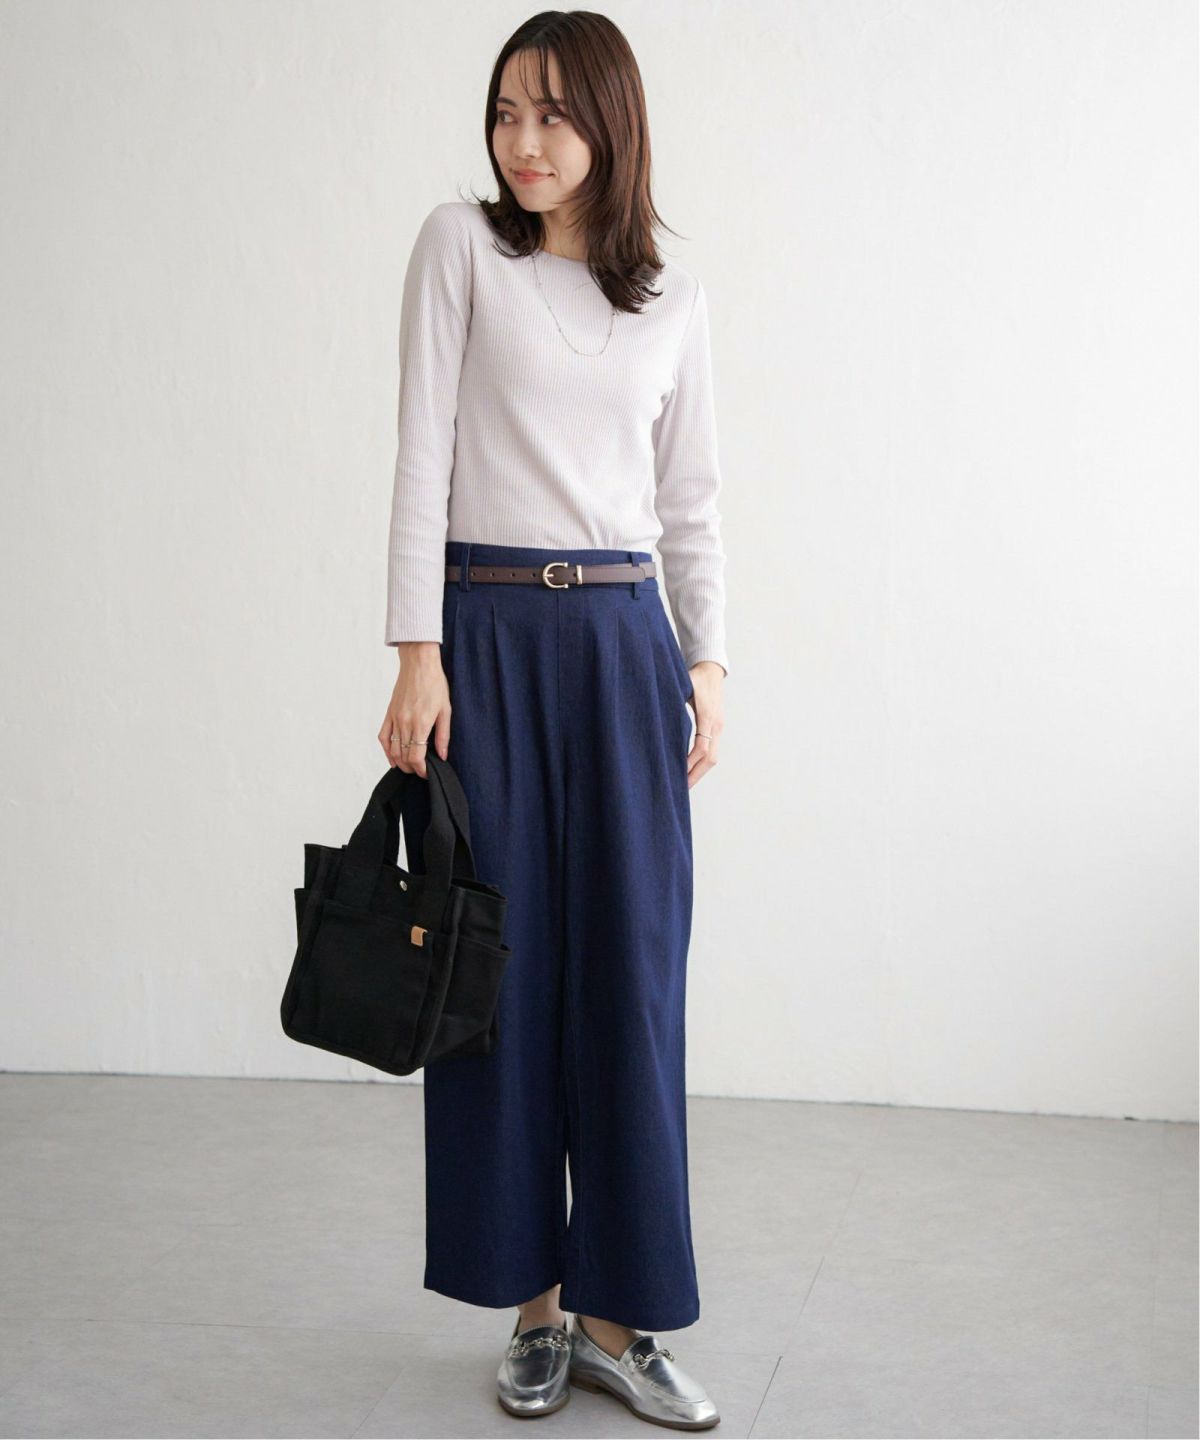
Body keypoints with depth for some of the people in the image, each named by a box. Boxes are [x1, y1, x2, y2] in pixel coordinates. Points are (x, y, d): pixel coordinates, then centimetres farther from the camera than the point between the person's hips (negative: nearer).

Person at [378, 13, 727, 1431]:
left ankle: (618, 1313, 11)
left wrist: (708, 664, 4)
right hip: (488, 632, -2)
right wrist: (417, 655, -10)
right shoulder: (461, 246, 4)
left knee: (630, 968, 1)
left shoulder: (673, 298, 11)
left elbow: (690, 500, 13)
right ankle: (534, 1303, 16)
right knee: (504, 966, 2)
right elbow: (423, 455, -3)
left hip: (624, 637, 2)